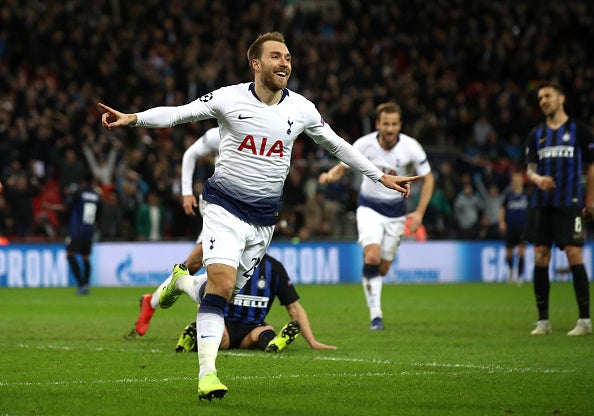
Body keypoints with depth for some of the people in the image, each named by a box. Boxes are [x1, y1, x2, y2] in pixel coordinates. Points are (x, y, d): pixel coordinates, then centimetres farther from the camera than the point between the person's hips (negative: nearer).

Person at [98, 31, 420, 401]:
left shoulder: (301, 108, 2)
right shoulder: (230, 98, -7)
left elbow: (336, 144, 15)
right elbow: (178, 114, -10)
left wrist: (381, 177, 18)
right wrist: (133, 118, -26)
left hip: (264, 217, 4)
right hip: (225, 207, -4)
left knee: (228, 291, 5)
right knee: (221, 284, -20)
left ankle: (181, 282, 37)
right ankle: (207, 372, -17)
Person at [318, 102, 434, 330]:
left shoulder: (411, 147, -15)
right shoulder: (364, 144, -15)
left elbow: (428, 178, -3)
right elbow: (342, 168, -3)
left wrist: (419, 213, -10)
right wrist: (330, 175, -27)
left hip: (396, 210, 1)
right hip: (369, 207, -1)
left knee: (383, 267, 4)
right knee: (372, 256, -23)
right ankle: (375, 314, -17)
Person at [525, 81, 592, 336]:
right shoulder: (536, 135, 13)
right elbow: (529, 169, 11)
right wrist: (537, 178, -13)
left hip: (569, 204, -4)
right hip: (541, 205, 4)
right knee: (540, 259, 1)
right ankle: (543, 320, 8)